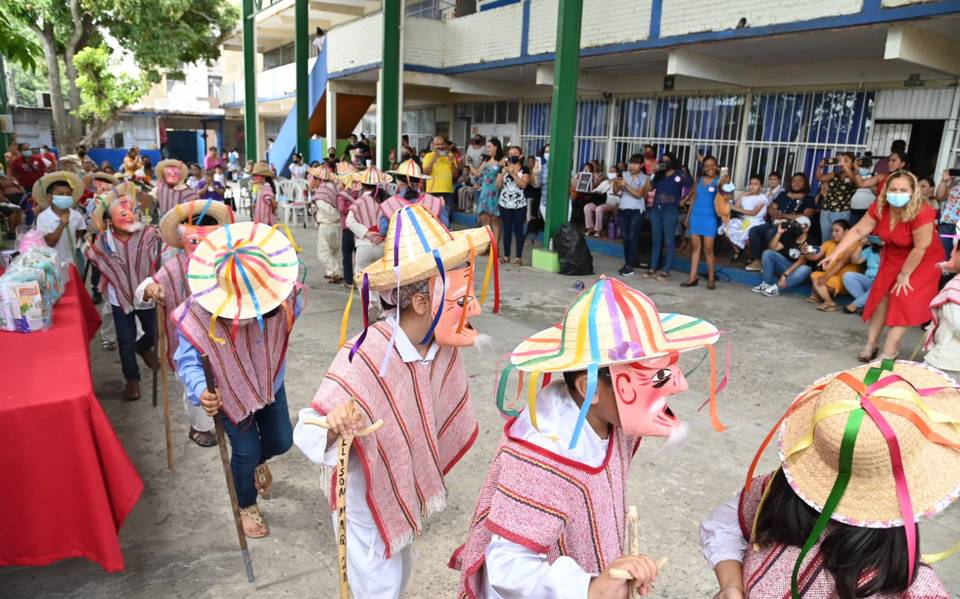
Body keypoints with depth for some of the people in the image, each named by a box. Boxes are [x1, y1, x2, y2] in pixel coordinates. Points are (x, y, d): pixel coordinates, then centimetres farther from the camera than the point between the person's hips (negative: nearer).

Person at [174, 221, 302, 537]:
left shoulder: (283, 298, -26)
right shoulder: (198, 316, -34)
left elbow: (294, 310, 1)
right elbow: (188, 361, -26)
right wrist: (200, 391, -43)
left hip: (271, 383, 4)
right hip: (230, 392, -3)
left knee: (281, 441, 12)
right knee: (246, 452, 3)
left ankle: (259, 460, 54)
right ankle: (247, 506, 37)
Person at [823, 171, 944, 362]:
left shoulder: (922, 213, -35)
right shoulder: (879, 208, -17)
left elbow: (920, 248, -29)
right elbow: (858, 231, -15)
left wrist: (904, 274, -19)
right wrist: (835, 254, -22)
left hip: (924, 260, -6)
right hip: (893, 257, 6)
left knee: (904, 299, -12)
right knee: (882, 295, 3)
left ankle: (890, 350, -7)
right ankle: (872, 343, 13)